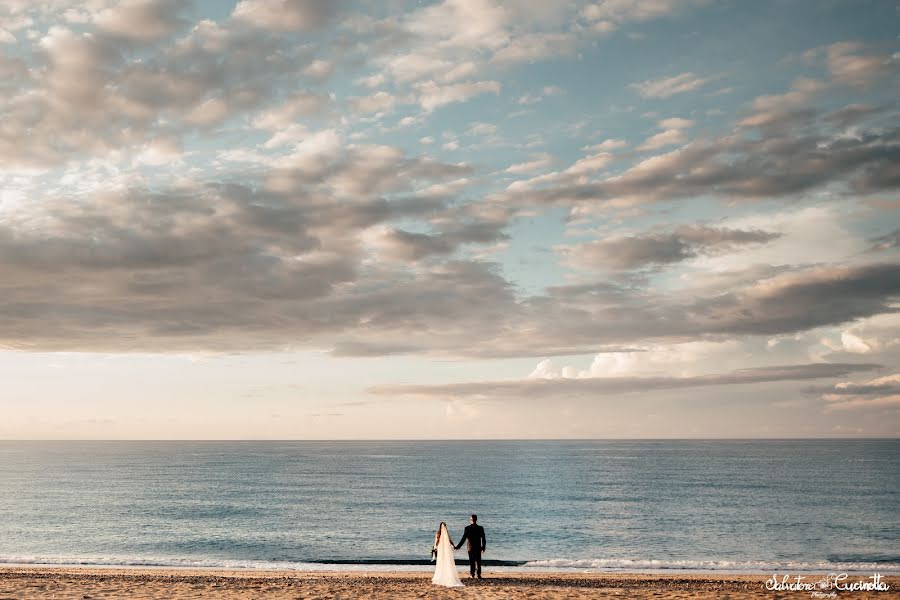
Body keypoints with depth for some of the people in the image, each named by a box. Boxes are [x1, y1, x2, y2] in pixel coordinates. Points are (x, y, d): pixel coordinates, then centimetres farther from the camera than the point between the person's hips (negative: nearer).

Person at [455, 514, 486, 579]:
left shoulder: (468, 528, -12)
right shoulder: (480, 528, -6)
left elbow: (464, 538, -12)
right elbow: (483, 539, -2)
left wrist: (458, 546, -6)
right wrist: (483, 547, 11)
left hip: (470, 547, -1)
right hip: (478, 547, 1)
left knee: (471, 561, 9)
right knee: (478, 561, 9)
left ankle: (472, 574, 9)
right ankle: (478, 574, 6)